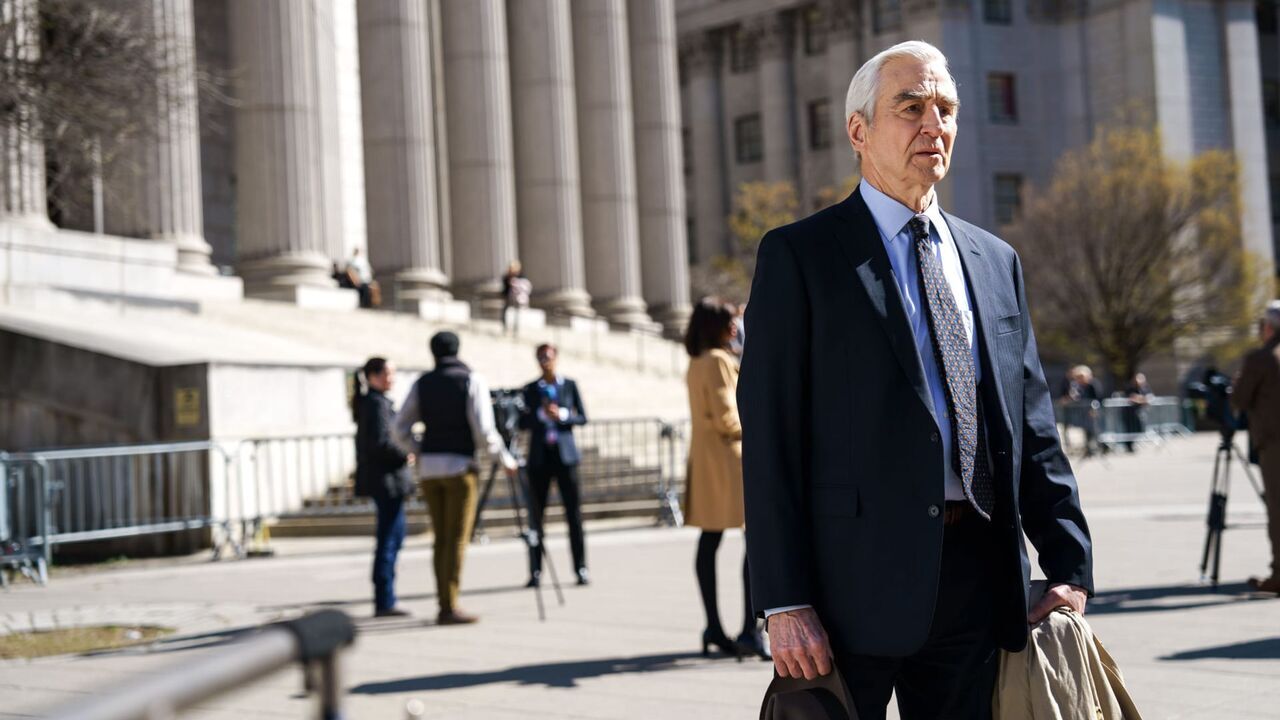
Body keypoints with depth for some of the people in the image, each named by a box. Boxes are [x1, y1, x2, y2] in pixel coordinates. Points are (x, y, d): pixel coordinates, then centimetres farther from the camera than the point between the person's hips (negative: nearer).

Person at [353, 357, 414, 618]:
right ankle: (384, 603, -5)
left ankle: (384, 600, 18)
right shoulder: (377, 403, -15)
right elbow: (379, 441, -23)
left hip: (379, 479, 11)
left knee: (393, 536, 15)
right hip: (387, 478, -11)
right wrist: (405, 455, -11)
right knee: (389, 540, -7)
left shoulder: (368, 402, 16)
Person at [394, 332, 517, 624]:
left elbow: (401, 430, 7)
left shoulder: (422, 383, 10)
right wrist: (506, 460, 4)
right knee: (457, 539, -5)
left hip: (428, 468, 5)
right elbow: (484, 431, -10)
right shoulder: (473, 380, -2)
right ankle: (450, 608, -9)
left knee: (442, 539, 11)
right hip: (459, 466, -5)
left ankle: (444, 606, 11)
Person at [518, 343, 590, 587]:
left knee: (574, 512, -4)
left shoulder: (570, 385, 9)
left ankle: (581, 569, -1)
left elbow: (582, 418, 5)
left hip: (565, 454, 0)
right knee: (536, 514, -1)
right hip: (539, 456, 1)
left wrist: (562, 415, -12)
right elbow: (522, 423, 3)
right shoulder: (530, 389, 9)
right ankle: (535, 572, 2)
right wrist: (541, 414, -14)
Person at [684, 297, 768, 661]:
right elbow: (726, 418, -18)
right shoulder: (719, 361, -12)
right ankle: (750, 630, -16)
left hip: (703, 457, 10)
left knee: (709, 540, 8)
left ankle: (714, 627, 12)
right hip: (729, 455, -10)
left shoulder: (695, 364, 16)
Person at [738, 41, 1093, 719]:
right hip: (855, 580, -5)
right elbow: (769, 436, -7)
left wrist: (1071, 568, 6)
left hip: (979, 579, 5)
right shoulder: (798, 255, -1)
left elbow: (1033, 429, 15)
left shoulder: (995, 260, 16)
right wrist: (784, 602, -14)